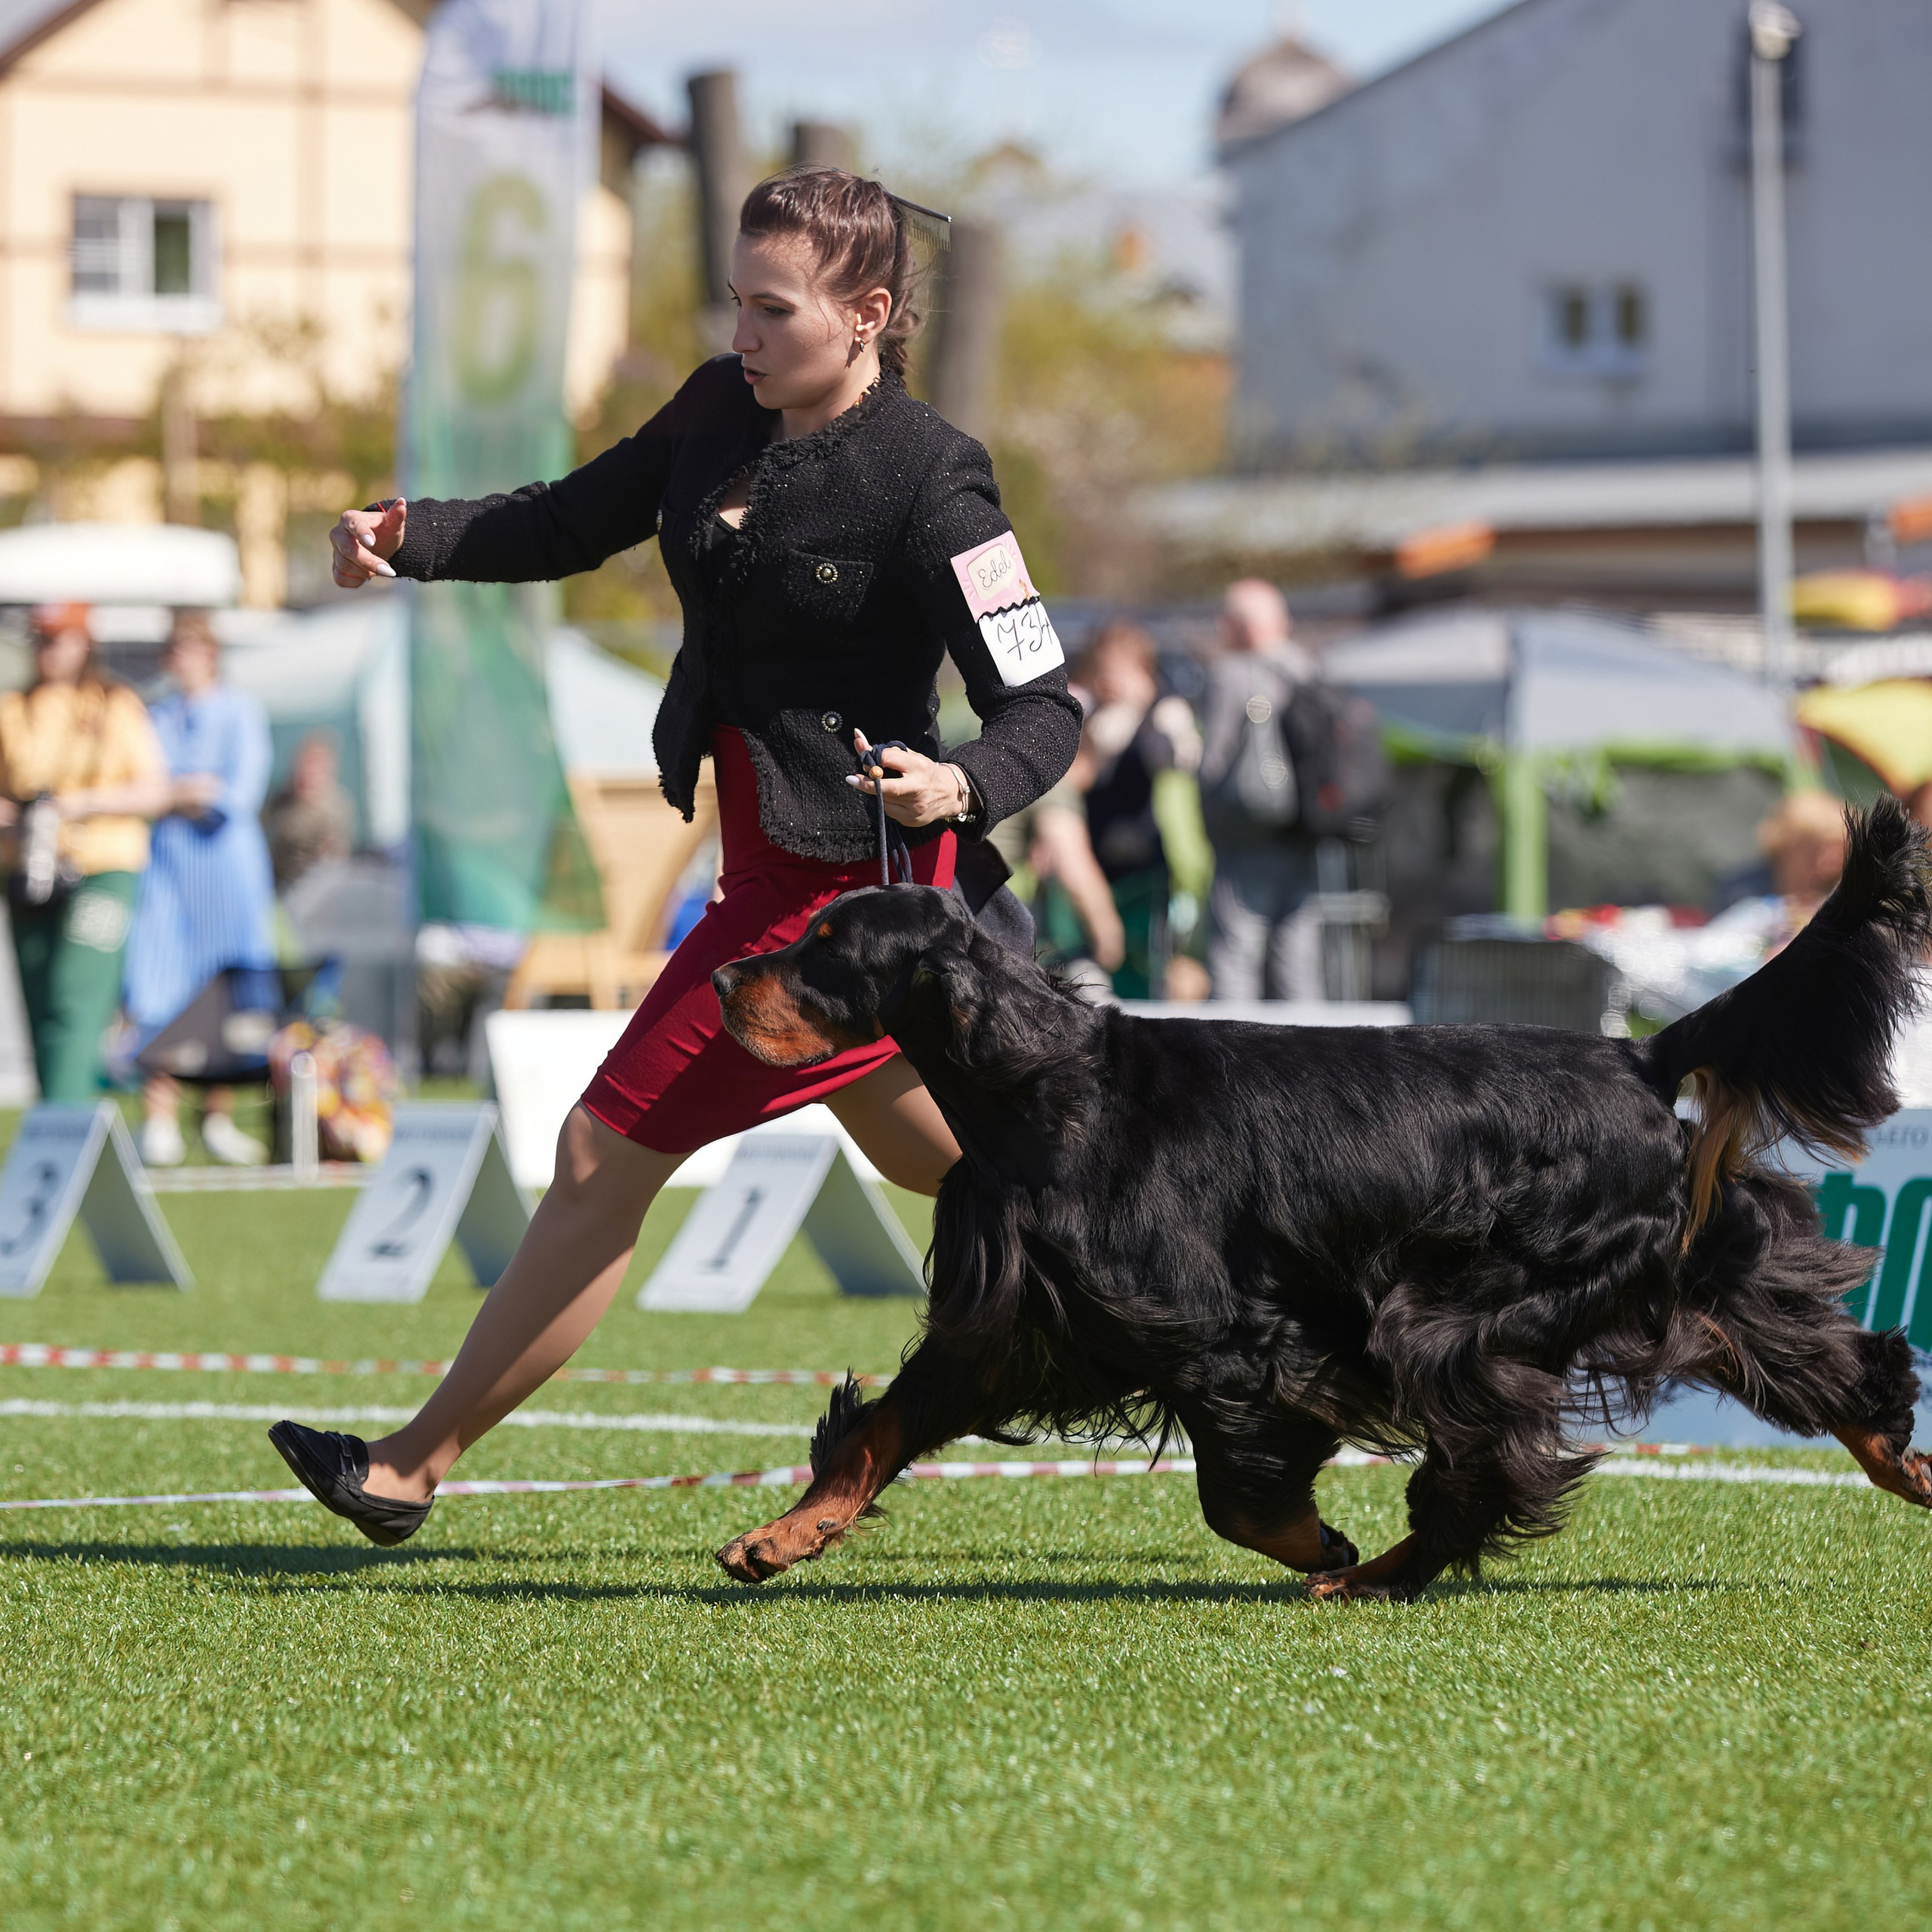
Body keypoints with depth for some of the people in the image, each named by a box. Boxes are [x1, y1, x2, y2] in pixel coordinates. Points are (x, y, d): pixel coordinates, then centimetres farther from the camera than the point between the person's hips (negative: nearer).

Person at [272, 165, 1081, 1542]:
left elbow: (1044, 707, -18)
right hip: (768, 850, 9)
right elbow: (576, 521, 12)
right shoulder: (723, 409, 2)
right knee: (944, 1163, 23)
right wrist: (413, 538, -5)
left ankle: (413, 1468, 3)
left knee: (609, 1154, -6)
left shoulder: (929, 484, -19)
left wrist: (957, 788, -39)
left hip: (843, 874, -9)